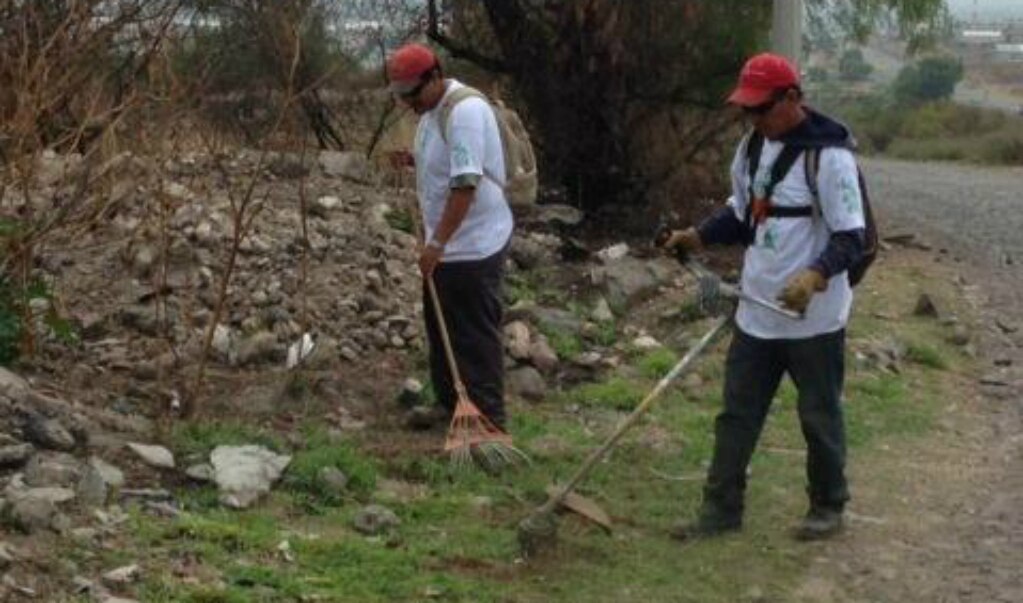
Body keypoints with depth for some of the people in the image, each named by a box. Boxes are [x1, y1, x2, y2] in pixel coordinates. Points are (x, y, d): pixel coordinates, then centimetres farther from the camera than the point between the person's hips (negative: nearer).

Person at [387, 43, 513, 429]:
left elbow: (466, 184, -28)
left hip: (473, 246, -10)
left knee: (476, 336, -4)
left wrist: (437, 242, -28)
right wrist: (430, 237, 15)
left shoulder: (465, 111, -23)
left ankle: (489, 421, 3)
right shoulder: (431, 111, 9)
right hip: (445, 245, 10)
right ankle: (450, 405, 31)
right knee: (441, 327, 18)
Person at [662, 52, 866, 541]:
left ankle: (828, 507, 26)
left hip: (814, 318, -7)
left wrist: (816, 275, -35)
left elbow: (852, 238, -19)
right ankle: (721, 508, 19)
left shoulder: (829, 155, -18)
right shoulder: (753, 146, 6)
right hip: (757, 313, 7)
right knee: (737, 413, 10)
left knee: (820, 417, 9)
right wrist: (700, 236, 2)